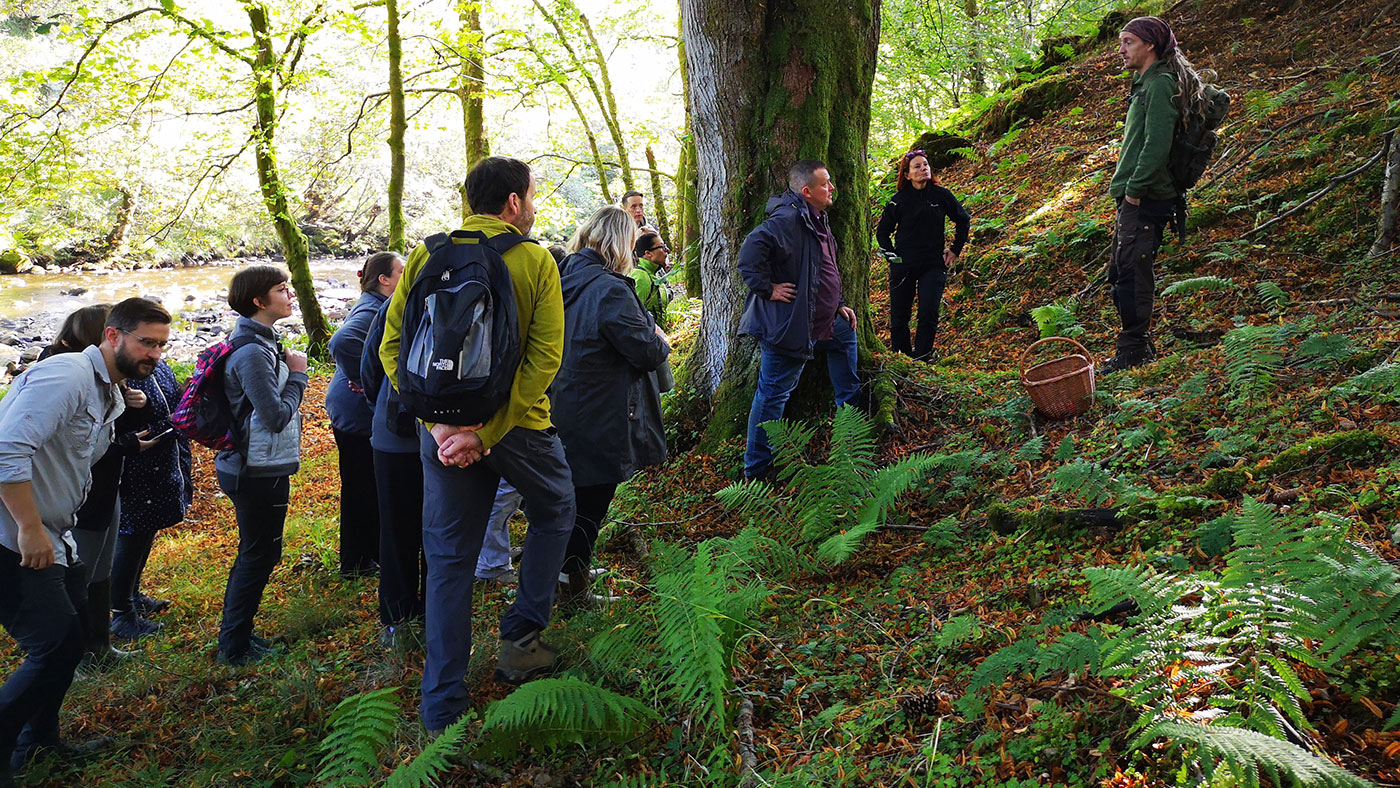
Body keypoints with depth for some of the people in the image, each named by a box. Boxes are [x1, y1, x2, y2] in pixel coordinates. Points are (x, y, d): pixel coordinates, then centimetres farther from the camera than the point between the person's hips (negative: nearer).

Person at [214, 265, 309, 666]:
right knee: (260, 554, 1)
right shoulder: (253, 352, -22)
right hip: (260, 472, -10)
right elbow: (276, 416, -23)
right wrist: (297, 375, -12)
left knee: (254, 552, 20)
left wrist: (288, 370, 3)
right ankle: (235, 645, 12)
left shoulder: (259, 341, 11)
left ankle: (234, 635, 32)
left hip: (252, 468, 11)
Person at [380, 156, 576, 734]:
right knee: (554, 510, 26)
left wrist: (437, 421, -10)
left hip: (444, 430, 3)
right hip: (518, 425, -3)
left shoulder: (426, 257, 0)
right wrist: (488, 431, -18)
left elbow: (392, 347, -6)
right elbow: (545, 357, -17)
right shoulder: (534, 261, -8)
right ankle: (520, 637, 21)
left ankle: (443, 706, 17)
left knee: (448, 562, 11)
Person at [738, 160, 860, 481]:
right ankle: (756, 470, 8)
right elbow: (752, 249, -36)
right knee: (774, 393, -3)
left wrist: (838, 306, 20)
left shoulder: (818, 220, 14)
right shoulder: (789, 219, -21)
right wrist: (766, 289, -27)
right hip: (787, 325, -10)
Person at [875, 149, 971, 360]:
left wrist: (955, 250, 12)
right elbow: (882, 232, 12)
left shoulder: (941, 195, 2)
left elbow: (963, 220, 17)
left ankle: (920, 362, -1)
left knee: (928, 314, -13)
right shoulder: (899, 200, 0)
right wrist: (891, 256, 3)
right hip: (903, 267, 0)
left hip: (934, 265, 0)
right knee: (899, 318, 3)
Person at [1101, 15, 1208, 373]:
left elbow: (1157, 144, -21)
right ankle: (1137, 346, 20)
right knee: (1120, 273, 12)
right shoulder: (1146, 83, 20)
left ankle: (1134, 350, -5)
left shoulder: (1161, 83, -11)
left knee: (1132, 272, -10)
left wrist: (1135, 188, -17)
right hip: (1134, 197, 10)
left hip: (1145, 199, -10)